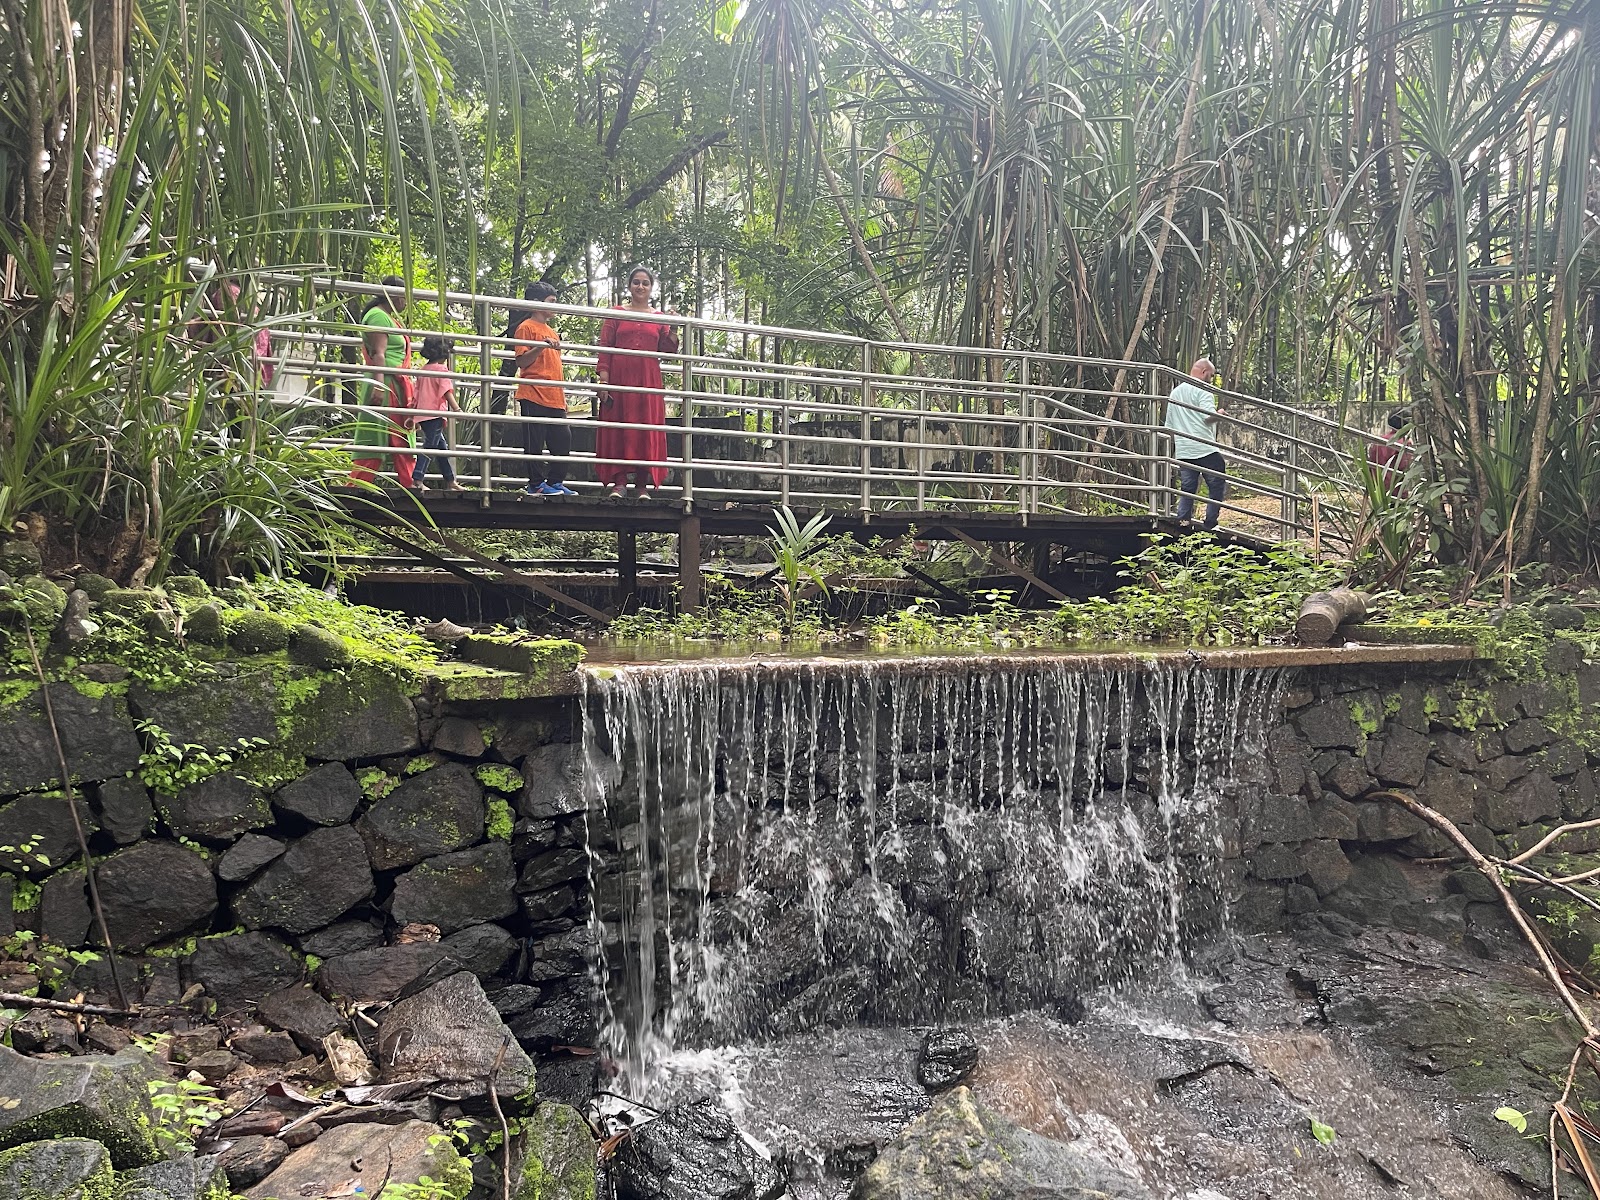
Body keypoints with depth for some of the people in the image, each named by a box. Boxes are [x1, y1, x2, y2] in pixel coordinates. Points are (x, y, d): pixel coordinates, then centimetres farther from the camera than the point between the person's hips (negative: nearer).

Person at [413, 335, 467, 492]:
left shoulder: (422, 370, 18)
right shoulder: (442, 369, -5)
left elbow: (417, 394, 20)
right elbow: (447, 392, -16)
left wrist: (415, 417, 24)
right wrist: (457, 409, -21)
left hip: (422, 414, 8)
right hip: (435, 414, -8)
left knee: (442, 446, 15)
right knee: (430, 447, -11)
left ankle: (450, 482, 19)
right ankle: (418, 480, -20)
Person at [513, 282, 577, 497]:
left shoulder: (552, 332, 22)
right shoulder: (526, 327, -2)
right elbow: (521, 362, -10)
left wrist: (563, 397, 23)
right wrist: (541, 346, -24)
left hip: (555, 398, 8)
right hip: (534, 396, -8)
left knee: (563, 439, 6)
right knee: (535, 442, -5)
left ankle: (556, 482, 14)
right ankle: (536, 484, -1)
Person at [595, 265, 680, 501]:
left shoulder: (659, 318, 14)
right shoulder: (616, 314, 9)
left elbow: (669, 351, 10)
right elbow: (604, 348, 3)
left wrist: (673, 329, -4)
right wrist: (604, 380, -8)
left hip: (648, 382, 2)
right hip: (619, 378, -1)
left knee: (647, 428, -2)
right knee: (618, 427, -5)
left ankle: (643, 485, 1)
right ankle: (618, 482, -5)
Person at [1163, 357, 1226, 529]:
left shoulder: (1175, 392, 19)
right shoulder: (1203, 390, -5)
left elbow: (1169, 426, 22)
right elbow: (1209, 416, -19)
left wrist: (1175, 447, 31)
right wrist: (1220, 413, 2)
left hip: (1183, 452, 7)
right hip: (1206, 450, -7)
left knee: (1186, 491, 8)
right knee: (1217, 488, 3)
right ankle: (1210, 526, 1)